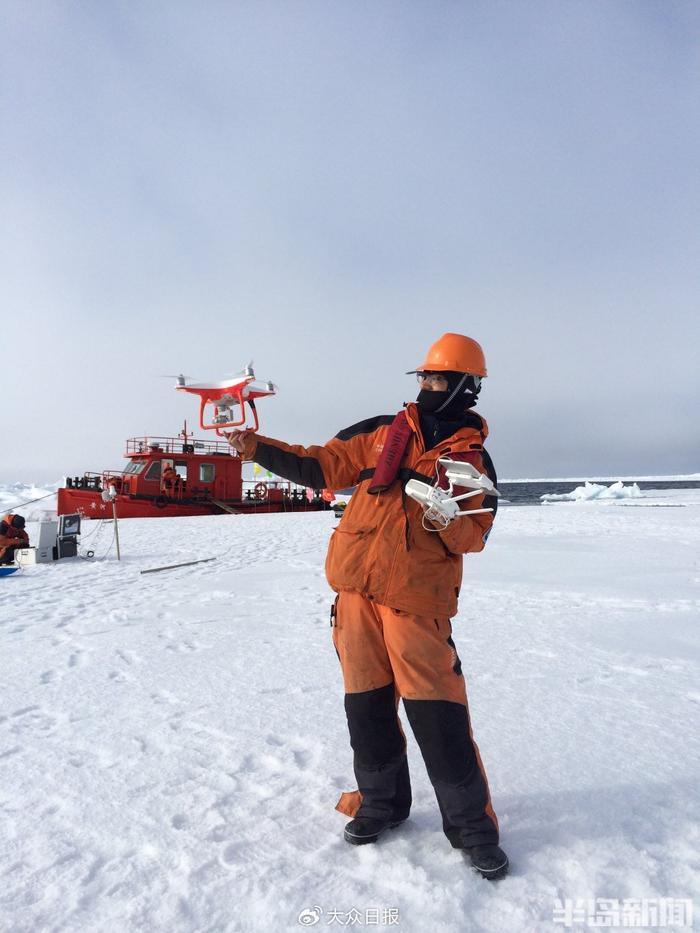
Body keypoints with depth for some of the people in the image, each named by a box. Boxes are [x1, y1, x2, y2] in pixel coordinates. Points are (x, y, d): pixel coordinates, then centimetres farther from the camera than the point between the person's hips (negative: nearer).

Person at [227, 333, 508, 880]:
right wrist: (258, 448, 2)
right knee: (366, 704, 12)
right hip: (356, 588, 3)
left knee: (438, 713, -3)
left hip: (417, 598, -3)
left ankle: (471, 823, 18)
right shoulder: (384, 431, 10)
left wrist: (442, 508, -21)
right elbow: (323, 467, 8)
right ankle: (382, 802, 33)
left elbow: (474, 537, -1)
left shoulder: (472, 457, 4)